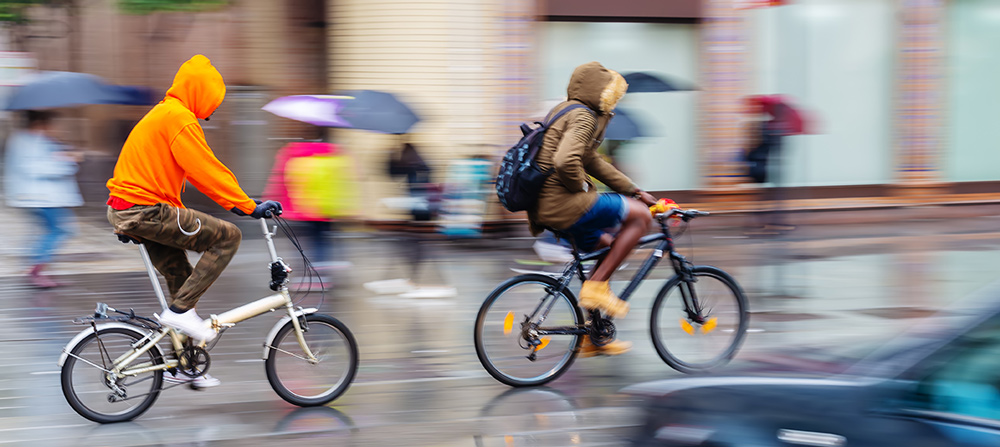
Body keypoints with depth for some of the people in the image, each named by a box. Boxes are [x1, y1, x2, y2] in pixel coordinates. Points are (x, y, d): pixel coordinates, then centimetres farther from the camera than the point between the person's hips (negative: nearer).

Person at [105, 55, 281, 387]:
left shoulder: (163, 114, 21)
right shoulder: (179, 118, -13)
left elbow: (197, 172, 26)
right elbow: (206, 170, -18)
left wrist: (236, 202, 24)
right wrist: (249, 207, -15)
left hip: (124, 210, 11)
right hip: (146, 210, -11)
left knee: (182, 277, 17)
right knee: (227, 237, -11)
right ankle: (180, 310, -9)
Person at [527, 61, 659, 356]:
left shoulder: (567, 113, 23)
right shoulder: (582, 117, -12)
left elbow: (593, 163, 30)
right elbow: (566, 162, -29)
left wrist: (634, 191, 29)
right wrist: (581, 186, -9)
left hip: (545, 207, 11)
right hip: (563, 205, -11)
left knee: (607, 245, 23)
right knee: (639, 216, -7)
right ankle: (596, 286, -7)